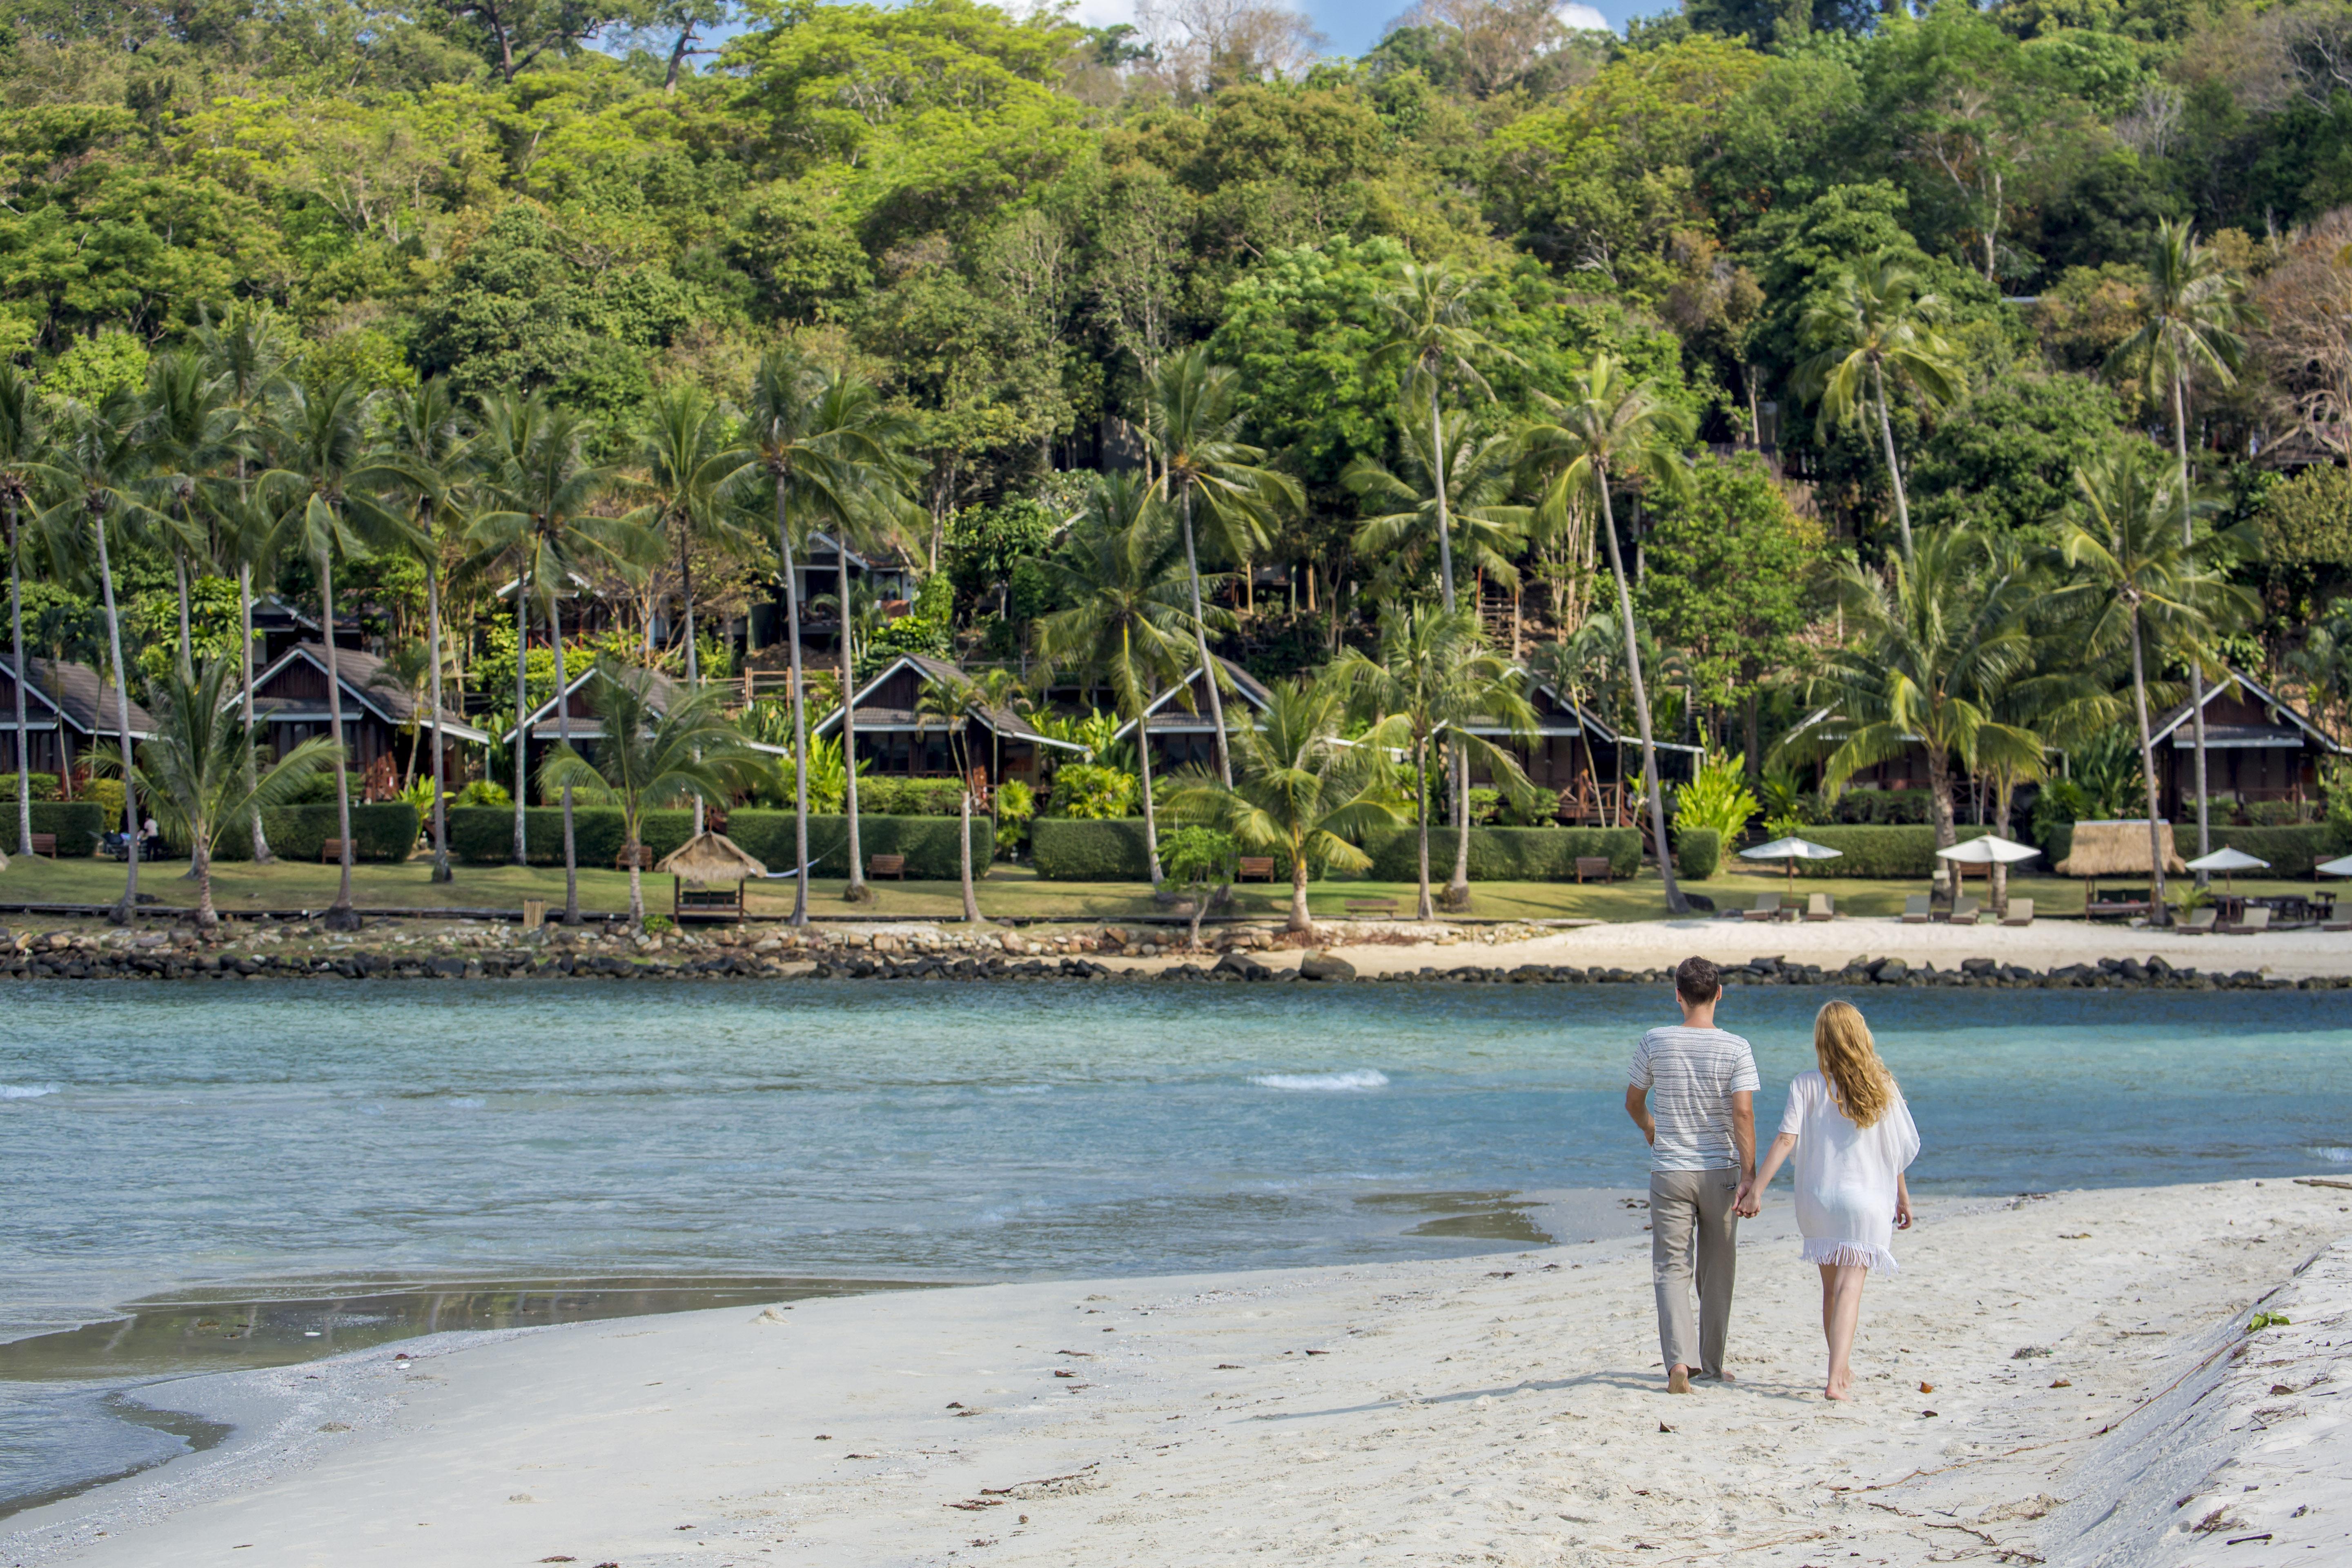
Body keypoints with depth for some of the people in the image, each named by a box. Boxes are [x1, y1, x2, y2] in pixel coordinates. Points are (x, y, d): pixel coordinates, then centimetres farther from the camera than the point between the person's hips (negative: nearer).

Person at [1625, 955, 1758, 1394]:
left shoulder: (1655, 1043, -3)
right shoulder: (1736, 1049, -8)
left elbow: (1634, 1103, 9)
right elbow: (1743, 1115, -15)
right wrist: (1751, 1178, -12)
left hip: (1669, 1172, 0)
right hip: (1721, 1172, 0)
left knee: (1671, 1269, 0)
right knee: (1717, 1270, 14)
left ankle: (1679, 1360, -19)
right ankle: (1711, 1364, 23)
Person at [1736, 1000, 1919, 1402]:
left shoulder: (1807, 1087, -4)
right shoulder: (1882, 1088, -1)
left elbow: (1786, 1139, -14)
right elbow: (1897, 1151, 4)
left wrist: (1757, 1187, -15)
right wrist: (1903, 1199, 16)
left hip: (1818, 1198, 1)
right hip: (1867, 1199, -1)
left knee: (1832, 1287, 18)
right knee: (1850, 1288, -6)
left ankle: (1843, 1372, 31)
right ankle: (1836, 1378, -22)